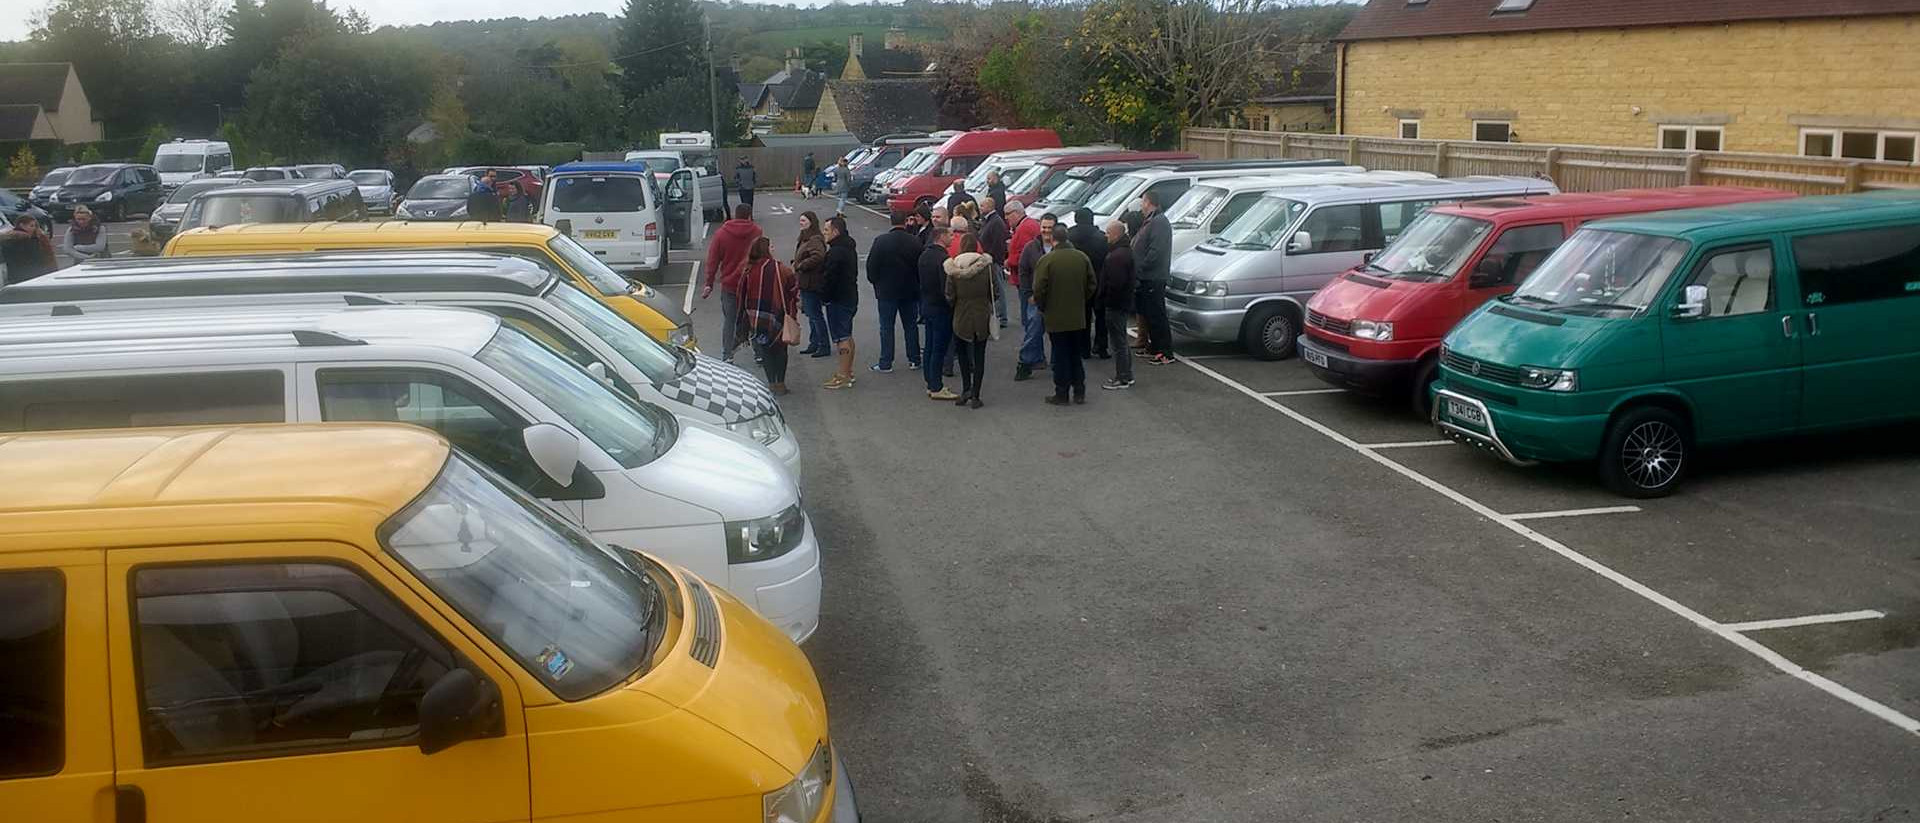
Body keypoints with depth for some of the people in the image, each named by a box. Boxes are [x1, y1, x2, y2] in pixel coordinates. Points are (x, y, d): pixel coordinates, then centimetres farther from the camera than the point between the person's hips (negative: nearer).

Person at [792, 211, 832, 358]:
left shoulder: (815, 240, -17)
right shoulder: (804, 238, 15)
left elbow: (818, 257, -34)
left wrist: (800, 266, -24)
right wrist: (796, 264, 7)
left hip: (812, 284, -10)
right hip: (805, 284, 10)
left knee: (815, 315, -5)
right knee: (810, 314, 16)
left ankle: (825, 346, 1)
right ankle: (814, 344, 24)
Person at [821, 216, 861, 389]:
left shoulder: (836, 252, -20)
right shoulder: (850, 248, 13)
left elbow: (830, 277, -21)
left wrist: (826, 297, -10)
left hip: (838, 300, -10)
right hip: (851, 297, 10)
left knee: (842, 338, -8)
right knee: (847, 336, 17)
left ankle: (844, 376, -7)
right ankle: (848, 372, 25)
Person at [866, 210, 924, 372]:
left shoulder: (880, 241, -11)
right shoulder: (915, 242, -6)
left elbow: (871, 266, -8)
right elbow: (921, 266, 0)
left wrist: (876, 282, 9)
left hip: (886, 291, -2)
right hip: (910, 291, 2)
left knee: (886, 327, 3)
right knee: (911, 326, 12)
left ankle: (885, 363, 4)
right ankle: (914, 359, 17)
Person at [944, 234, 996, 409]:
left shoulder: (953, 268, -10)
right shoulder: (986, 265, -10)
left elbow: (949, 297, -7)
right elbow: (995, 291, -4)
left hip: (961, 317, 0)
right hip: (982, 317, 0)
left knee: (963, 353, 20)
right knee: (979, 356, 8)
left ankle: (966, 389, 10)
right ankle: (975, 395, 8)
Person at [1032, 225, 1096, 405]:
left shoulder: (1046, 260, -15)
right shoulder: (1082, 257, 0)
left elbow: (1039, 290, -15)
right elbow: (1091, 285, 6)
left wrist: (1041, 307, 2)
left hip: (1056, 317, -4)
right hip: (1078, 316, 4)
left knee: (1060, 356, 4)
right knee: (1076, 354, 15)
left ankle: (1061, 394, 8)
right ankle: (1079, 392, 18)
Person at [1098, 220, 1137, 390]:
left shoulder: (1117, 255, -22)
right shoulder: (1126, 250, 13)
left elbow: (1115, 282, -27)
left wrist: (1103, 298, -15)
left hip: (1115, 304, -11)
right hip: (1124, 302, 11)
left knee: (1118, 342, -5)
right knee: (1121, 341, 18)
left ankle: (1123, 379, 0)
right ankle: (1126, 375, 26)